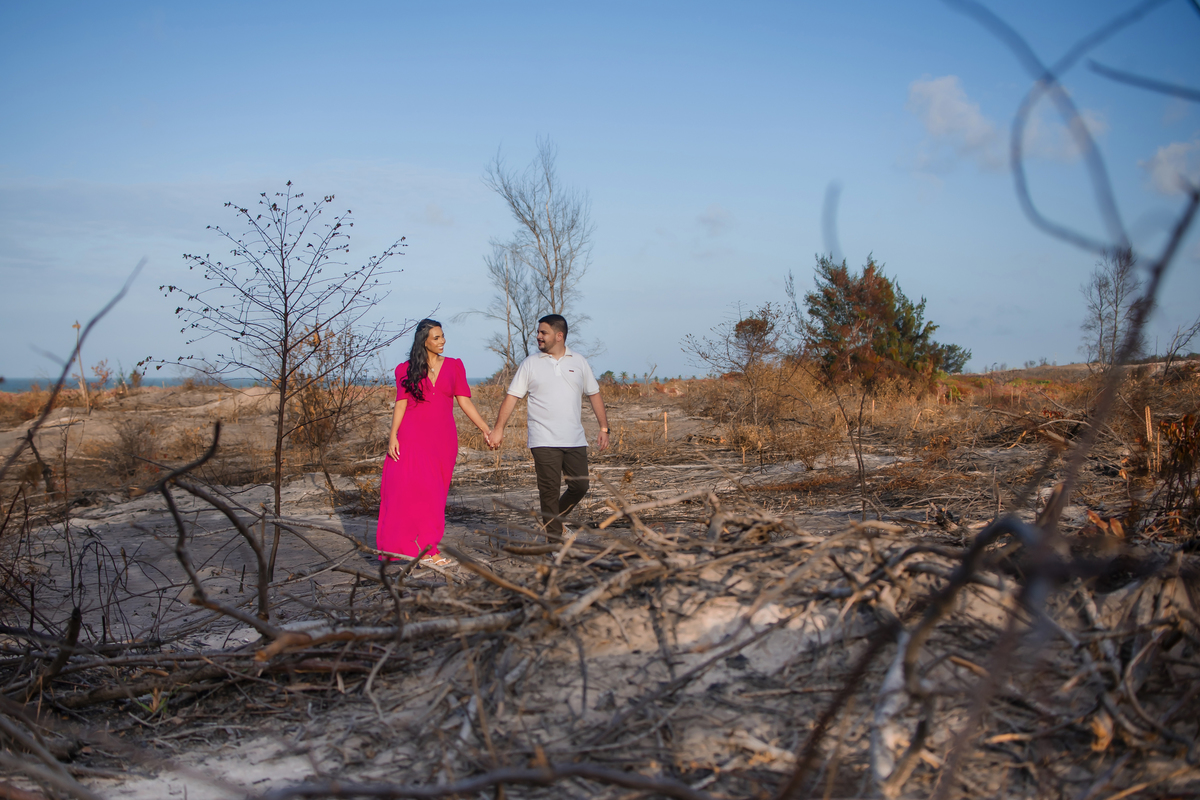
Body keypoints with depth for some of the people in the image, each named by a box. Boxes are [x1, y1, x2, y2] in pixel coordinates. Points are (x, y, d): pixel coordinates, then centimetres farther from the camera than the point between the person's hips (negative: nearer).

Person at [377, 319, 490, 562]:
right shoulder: (407, 369, 6)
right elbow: (401, 404, 3)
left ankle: (429, 548, 9)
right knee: (406, 489, -8)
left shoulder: (454, 366, 10)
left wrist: (485, 429, -2)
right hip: (413, 437, -1)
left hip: (442, 439, 2)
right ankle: (399, 545, 1)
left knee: (434, 494, 2)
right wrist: (393, 436, -8)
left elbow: (465, 402, 6)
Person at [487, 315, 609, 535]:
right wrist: (498, 428, -7)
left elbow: (594, 395, 13)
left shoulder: (579, 362, 8)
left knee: (580, 487, 5)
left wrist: (604, 428, 8)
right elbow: (512, 397, 1)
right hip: (545, 441, -3)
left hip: (575, 440, 3)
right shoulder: (530, 364, 2)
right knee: (550, 490, -2)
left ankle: (554, 519, 30)